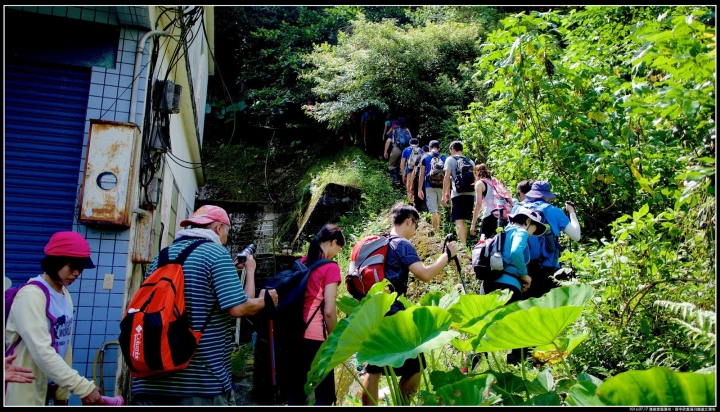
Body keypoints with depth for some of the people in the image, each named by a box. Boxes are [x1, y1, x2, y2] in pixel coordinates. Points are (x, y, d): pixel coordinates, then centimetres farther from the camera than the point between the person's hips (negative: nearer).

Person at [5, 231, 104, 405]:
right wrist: (83, 387, -30)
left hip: (45, 391, 7)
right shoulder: (31, 295, -18)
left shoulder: (65, 295, 7)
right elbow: (42, 352, -27)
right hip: (23, 394, -7)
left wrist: (62, 394, 8)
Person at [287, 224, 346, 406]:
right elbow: (329, 311, -14)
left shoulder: (302, 262, 11)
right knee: (324, 393, 3)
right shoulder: (331, 268, -10)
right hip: (315, 336, -7)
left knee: (296, 387, 14)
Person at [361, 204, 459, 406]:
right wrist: (448, 254, -10)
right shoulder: (402, 245, -11)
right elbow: (425, 274, -21)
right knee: (414, 366, 4)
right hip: (393, 315, -8)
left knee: (374, 369, 11)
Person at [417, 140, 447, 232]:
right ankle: (438, 229, 21)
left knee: (433, 210, -7)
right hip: (441, 186, 2)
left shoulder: (425, 157, 4)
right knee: (438, 209, 14)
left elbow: (421, 174, 1)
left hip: (430, 186, -2)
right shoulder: (444, 158, 7)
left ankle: (436, 231, -16)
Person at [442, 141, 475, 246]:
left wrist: (444, 195, -3)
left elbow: (447, 177, -5)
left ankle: (463, 245, -21)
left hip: (458, 194, -5)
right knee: (463, 220, 19)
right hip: (470, 193, 6)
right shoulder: (470, 161, 18)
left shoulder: (450, 159, 3)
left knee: (458, 220, -8)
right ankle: (464, 243, 26)